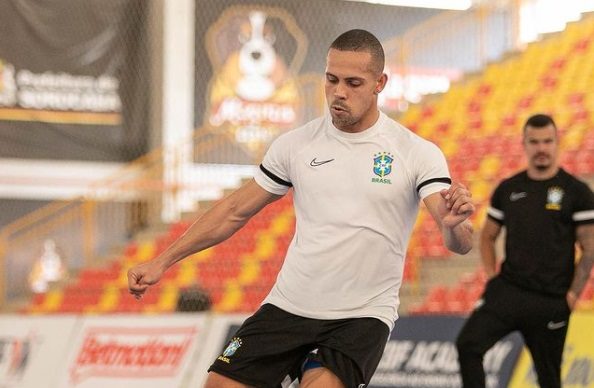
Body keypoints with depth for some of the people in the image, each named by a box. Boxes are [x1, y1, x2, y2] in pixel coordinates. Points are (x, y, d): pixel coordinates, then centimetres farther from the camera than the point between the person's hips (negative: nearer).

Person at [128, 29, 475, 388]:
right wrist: (162, 262, 9)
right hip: (288, 306, 3)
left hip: (363, 316, -3)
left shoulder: (418, 154, -6)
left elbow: (461, 244, -14)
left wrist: (454, 224, -38)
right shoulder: (296, 144, 3)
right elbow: (235, 211, 12)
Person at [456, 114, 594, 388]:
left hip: (551, 301, -3)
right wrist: (492, 277, 6)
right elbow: (487, 236, 20)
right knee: (467, 344, -19)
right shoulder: (507, 189, 9)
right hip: (507, 290, 3)